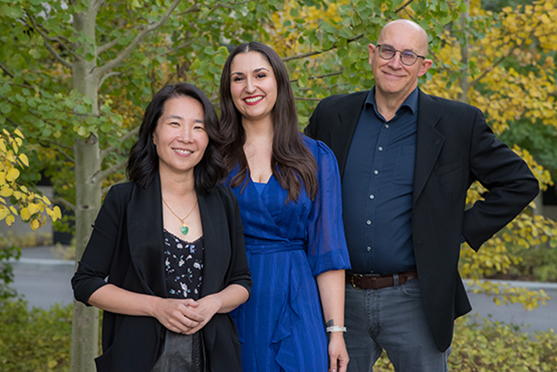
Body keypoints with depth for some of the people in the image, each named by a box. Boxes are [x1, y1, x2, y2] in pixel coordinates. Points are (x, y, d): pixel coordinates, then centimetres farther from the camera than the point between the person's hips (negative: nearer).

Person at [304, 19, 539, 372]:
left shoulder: (459, 124, -2)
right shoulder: (332, 115, 5)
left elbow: (520, 183, 2)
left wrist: (462, 232, -3)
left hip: (415, 304, -2)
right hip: (342, 298, 2)